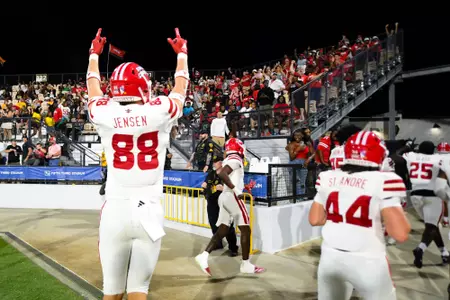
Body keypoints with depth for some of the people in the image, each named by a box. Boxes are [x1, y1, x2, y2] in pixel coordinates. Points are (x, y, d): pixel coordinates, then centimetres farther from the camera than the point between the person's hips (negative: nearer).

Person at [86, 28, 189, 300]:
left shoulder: (104, 114, 1)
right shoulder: (160, 112, -3)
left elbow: (93, 86, 22)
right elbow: (181, 87, 17)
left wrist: (94, 53, 40)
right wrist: (182, 52, 34)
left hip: (115, 211, 2)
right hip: (149, 212, -1)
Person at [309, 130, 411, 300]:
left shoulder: (327, 178, 0)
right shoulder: (383, 181, -13)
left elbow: (315, 220, 7)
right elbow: (400, 234, -15)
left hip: (330, 257, 5)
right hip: (367, 262, -4)